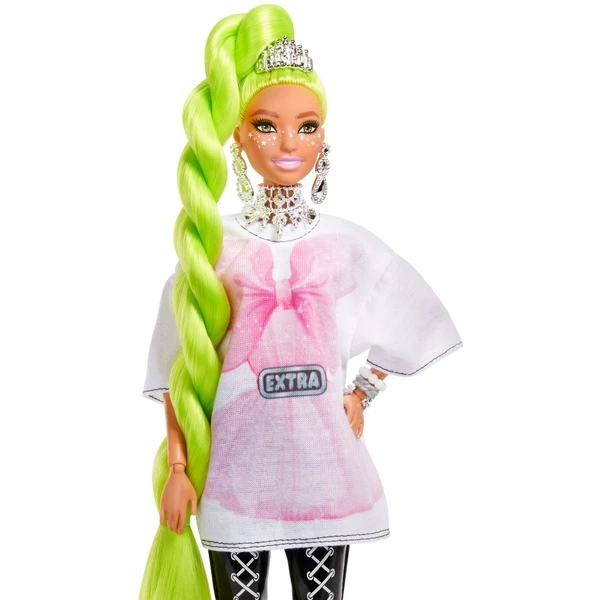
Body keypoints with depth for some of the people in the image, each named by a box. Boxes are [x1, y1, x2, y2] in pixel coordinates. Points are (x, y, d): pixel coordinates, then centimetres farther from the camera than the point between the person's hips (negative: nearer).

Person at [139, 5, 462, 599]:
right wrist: (177, 469, -2)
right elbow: (182, 368, -2)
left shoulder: (347, 244, 0)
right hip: (234, 471, -1)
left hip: (324, 468, 1)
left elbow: (404, 322, 16)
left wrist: (361, 396, 7)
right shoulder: (210, 242, -4)